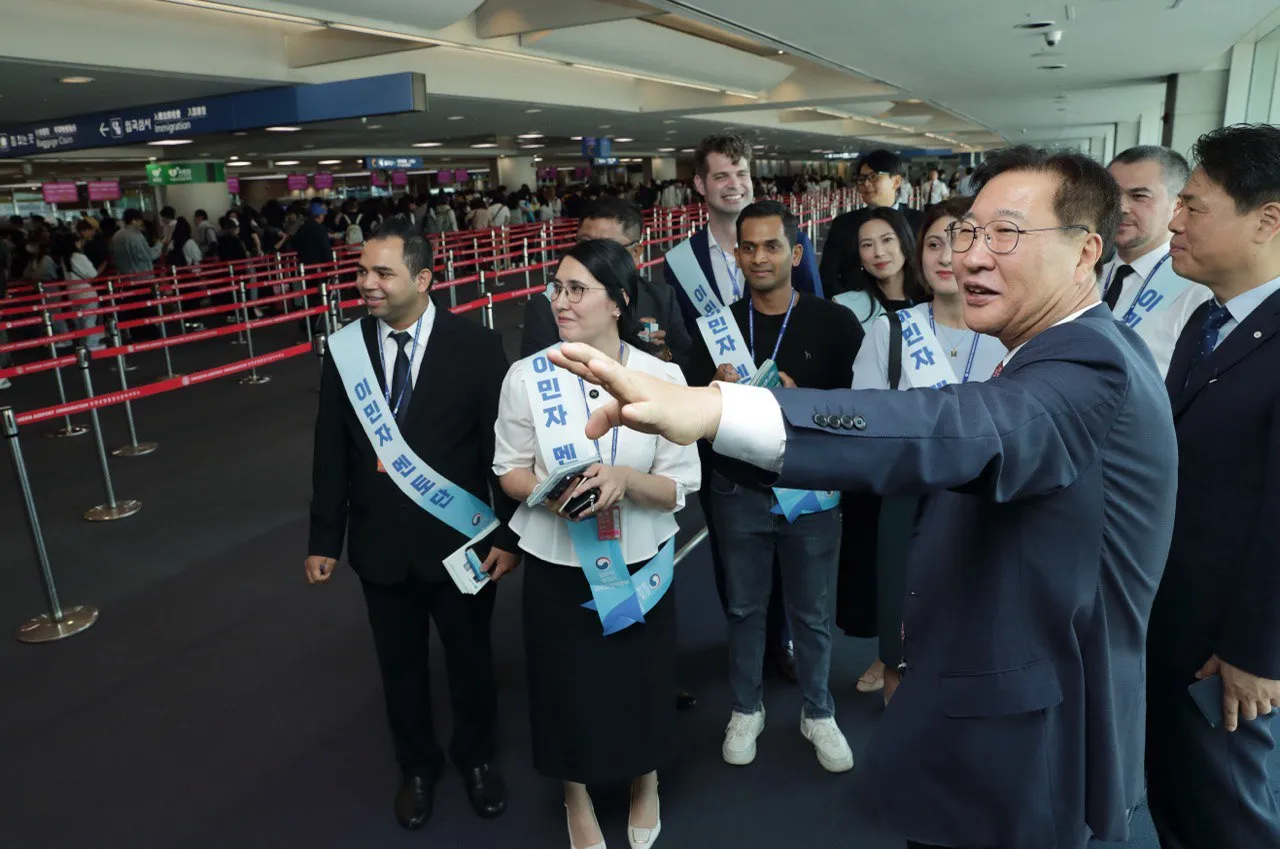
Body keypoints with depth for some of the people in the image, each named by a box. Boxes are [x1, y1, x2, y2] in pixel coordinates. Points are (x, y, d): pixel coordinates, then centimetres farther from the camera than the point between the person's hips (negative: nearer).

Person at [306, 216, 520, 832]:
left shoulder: (476, 347, -12)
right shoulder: (345, 348, -4)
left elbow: (503, 446, -9)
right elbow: (332, 453, 0)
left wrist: (509, 534, -9)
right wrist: (324, 539, 3)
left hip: (459, 541, -2)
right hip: (380, 545, 2)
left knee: (469, 658, 18)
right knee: (400, 665, 19)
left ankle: (476, 758, 46)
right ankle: (417, 766, 45)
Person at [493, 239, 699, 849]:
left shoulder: (663, 378, -11)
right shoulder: (527, 377, -10)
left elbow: (680, 486, -8)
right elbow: (509, 470, -1)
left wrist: (626, 479, -27)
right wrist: (548, 492, -22)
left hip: (640, 564, 0)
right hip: (557, 566, 0)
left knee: (642, 680, 18)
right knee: (568, 685, 15)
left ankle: (645, 783, 51)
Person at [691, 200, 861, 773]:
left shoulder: (834, 323, -6)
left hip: (811, 489, -1)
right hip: (739, 490, 2)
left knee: (811, 613, 13)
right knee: (744, 607, 15)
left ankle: (818, 713, 35)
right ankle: (746, 709, 36)